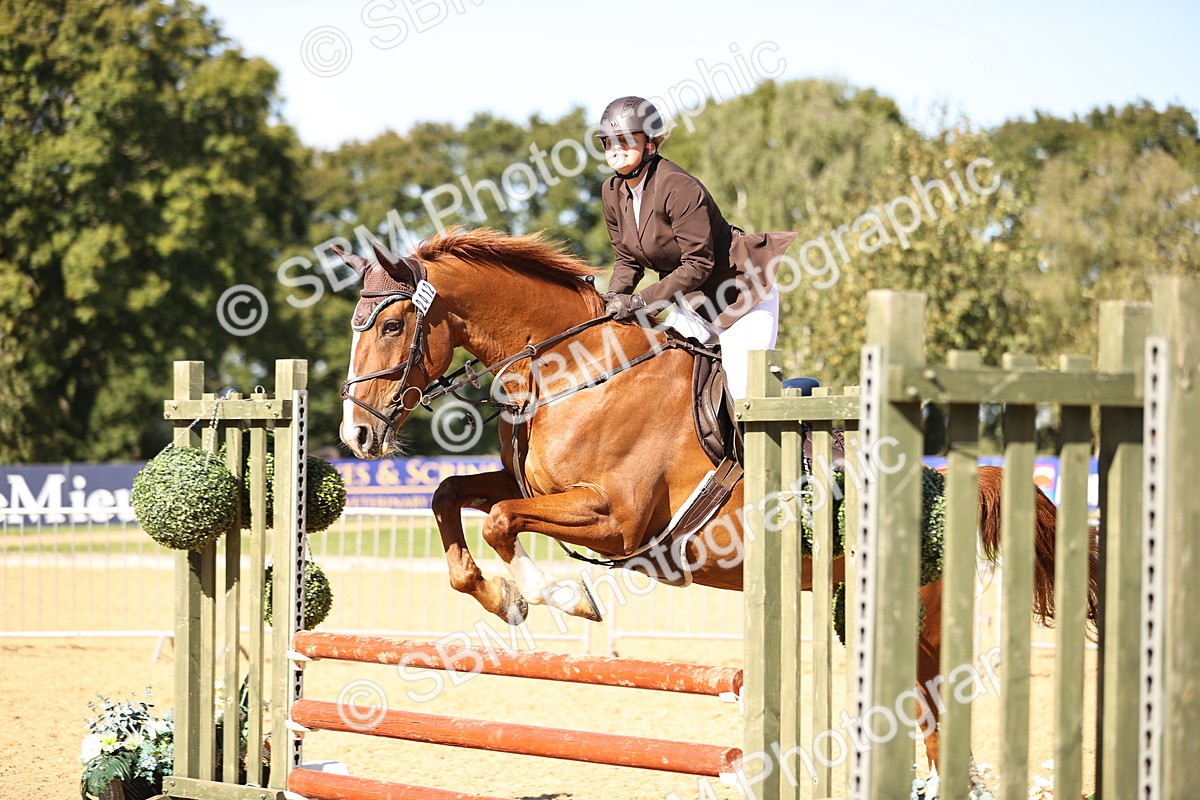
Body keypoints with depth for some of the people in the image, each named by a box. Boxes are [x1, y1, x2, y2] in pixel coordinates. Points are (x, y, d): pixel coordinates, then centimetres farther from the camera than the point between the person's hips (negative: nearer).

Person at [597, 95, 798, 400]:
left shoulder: (678, 188, -28)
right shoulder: (613, 192, -3)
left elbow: (698, 264, -28)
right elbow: (627, 260, 6)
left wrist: (640, 301, -30)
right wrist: (615, 297, -14)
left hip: (742, 295, -8)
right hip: (690, 302, 8)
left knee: (743, 397, -10)